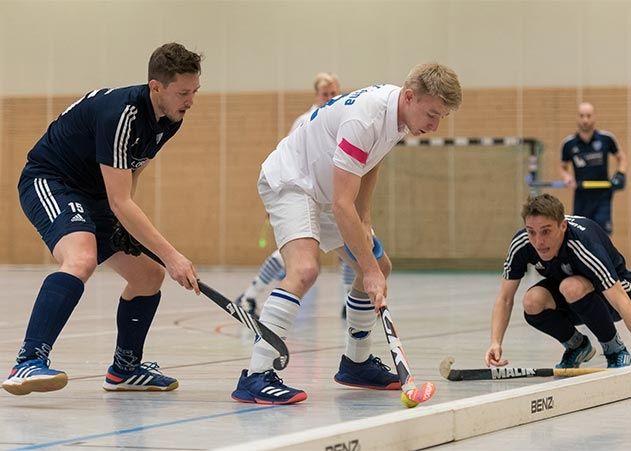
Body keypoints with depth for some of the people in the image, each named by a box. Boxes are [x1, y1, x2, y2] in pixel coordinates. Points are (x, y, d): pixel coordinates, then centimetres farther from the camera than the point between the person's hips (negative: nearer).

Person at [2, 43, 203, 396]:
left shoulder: (170, 120, -2)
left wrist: (126, 224, 5)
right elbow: (119, 202, -32)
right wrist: (171, 256, -34)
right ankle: (29, 363, -43)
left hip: (92, 193, 9)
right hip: (48, 181, -9)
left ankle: (125, 368, 26)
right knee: (81, 259, -36)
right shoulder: (120, 114, -30)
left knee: (149, 275, 8)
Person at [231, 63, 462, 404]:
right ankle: (255, 378, -33)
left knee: (380, 266, 12)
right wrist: (368, 268, -32)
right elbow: (341, 204, -34)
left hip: (325, 192, 10)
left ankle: (356, 363, 28)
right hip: (289, 181, -10)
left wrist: (363, 220, 2)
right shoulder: (364, 118, -33)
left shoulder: (399, 113, -5)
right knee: (304, 269, -31)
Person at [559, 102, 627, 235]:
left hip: (602, 197, -2)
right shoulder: (569, 144, -3)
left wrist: (620, 173, -5)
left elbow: (621, 157, 12)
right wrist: (567, 177, -9)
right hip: (581, 197, 2)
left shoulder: (606, 138, -5)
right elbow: (563, 167, 12)